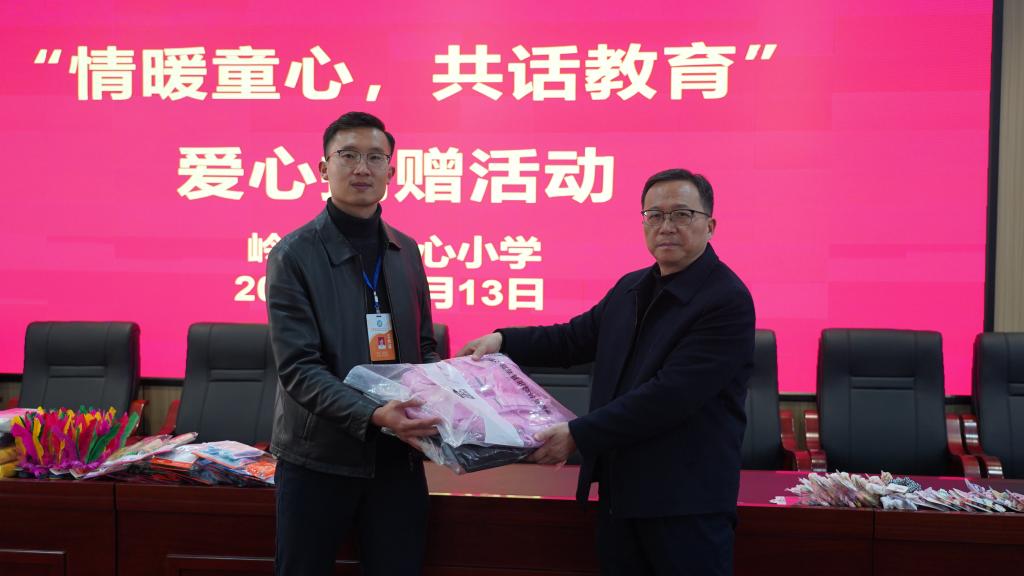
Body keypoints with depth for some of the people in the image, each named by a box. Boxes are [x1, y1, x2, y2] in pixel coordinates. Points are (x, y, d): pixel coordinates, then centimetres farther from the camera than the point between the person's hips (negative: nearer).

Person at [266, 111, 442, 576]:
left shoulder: (406, 251, 8)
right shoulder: (294, 255, -8)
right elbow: (298, 368, -15)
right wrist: (372, 416, -28)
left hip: (397, 455, 4)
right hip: (319, 457, -4)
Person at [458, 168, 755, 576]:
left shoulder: (727, 301, -16)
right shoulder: (630, 288, 11)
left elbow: (670, 395, -22)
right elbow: (575, 338, 20)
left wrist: (578, 436, -20)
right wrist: (502, 340, 5)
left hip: (687, 503, -7)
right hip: (618, 490, 7)